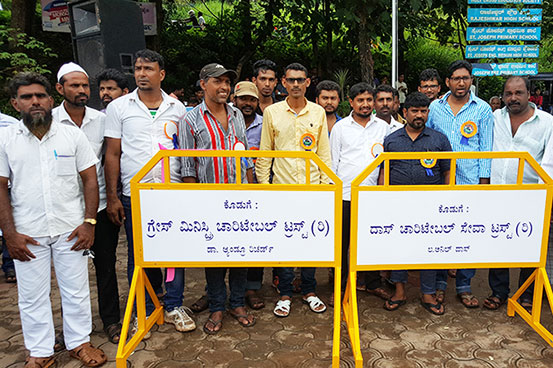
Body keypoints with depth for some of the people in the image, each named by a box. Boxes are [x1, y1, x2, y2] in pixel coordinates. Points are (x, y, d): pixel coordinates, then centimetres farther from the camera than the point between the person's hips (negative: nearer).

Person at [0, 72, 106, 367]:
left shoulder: (72, 135, 1)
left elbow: (90, 180, 1)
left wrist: (89, 222, -6)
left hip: (71, 230, 0)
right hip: (27, 234, 1)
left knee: (76, 290, 9)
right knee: (32, 296, 11)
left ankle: (79, 342, 28)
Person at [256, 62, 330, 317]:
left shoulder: (318, 113, 7)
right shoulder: (272, 112, 3)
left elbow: (324, 153, 8)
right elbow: (264, 153, 5)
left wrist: (326, 185, 2)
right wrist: (263, 186, 0)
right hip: (282, 187, -1)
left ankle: (309, 291, 25)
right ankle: (285, 294, 20)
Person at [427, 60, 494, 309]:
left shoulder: (482, 109, 4)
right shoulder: (435, 108, 7)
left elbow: (485, 148, 3)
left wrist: (484, 182, -2)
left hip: (470, 183, -1)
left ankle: (464, 286, 19)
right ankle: (439, 283, 20)